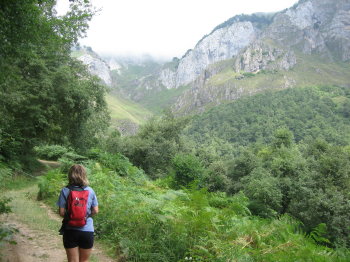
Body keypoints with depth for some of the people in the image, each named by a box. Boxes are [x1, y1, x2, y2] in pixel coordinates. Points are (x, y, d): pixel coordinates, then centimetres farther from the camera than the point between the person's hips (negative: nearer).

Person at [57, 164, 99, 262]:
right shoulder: (90, 191, -5)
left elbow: (61, 212, -10)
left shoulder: (65, 191, -9)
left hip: (70, 231, -1)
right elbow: (95, 211, -1)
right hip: (87, 230, 1)